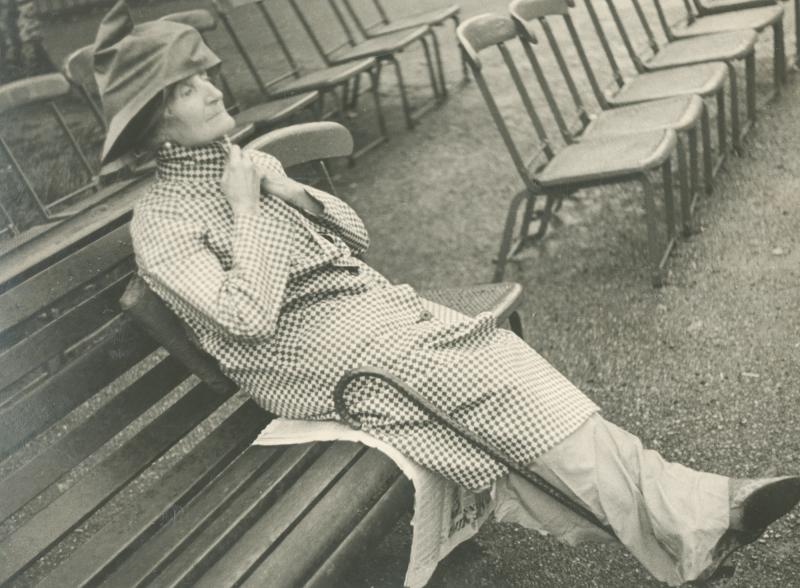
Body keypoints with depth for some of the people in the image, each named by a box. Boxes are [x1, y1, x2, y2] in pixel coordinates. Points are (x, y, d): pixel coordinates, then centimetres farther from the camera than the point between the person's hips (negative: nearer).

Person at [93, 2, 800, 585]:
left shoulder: (245, 160, 14)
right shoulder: (160, 222, -8)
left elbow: (356, 236, 14)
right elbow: (249, 317, -21)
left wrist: (296, 195, -3)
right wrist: (246, 209, -15)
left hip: (373, 304, 7)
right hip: (314, 355, -7)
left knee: (501, 358, -16)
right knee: (498, 380, -21)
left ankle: (697, 515, -16)